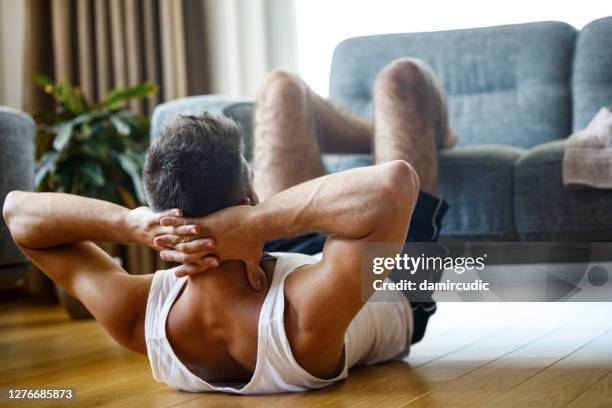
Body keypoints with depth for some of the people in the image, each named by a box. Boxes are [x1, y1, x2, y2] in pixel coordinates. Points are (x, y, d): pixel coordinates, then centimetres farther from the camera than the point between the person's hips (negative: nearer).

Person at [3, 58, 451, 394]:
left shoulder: (139, 317, -38)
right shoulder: (305, 316, -52)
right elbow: (394, 182, -65)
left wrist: (130, 224, -46)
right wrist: (257, 223, -60)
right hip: (401, 294, -4)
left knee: (282, 87, 14)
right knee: (402, 76, 6)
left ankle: (375, 134, 49)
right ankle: (432, 134, 47)